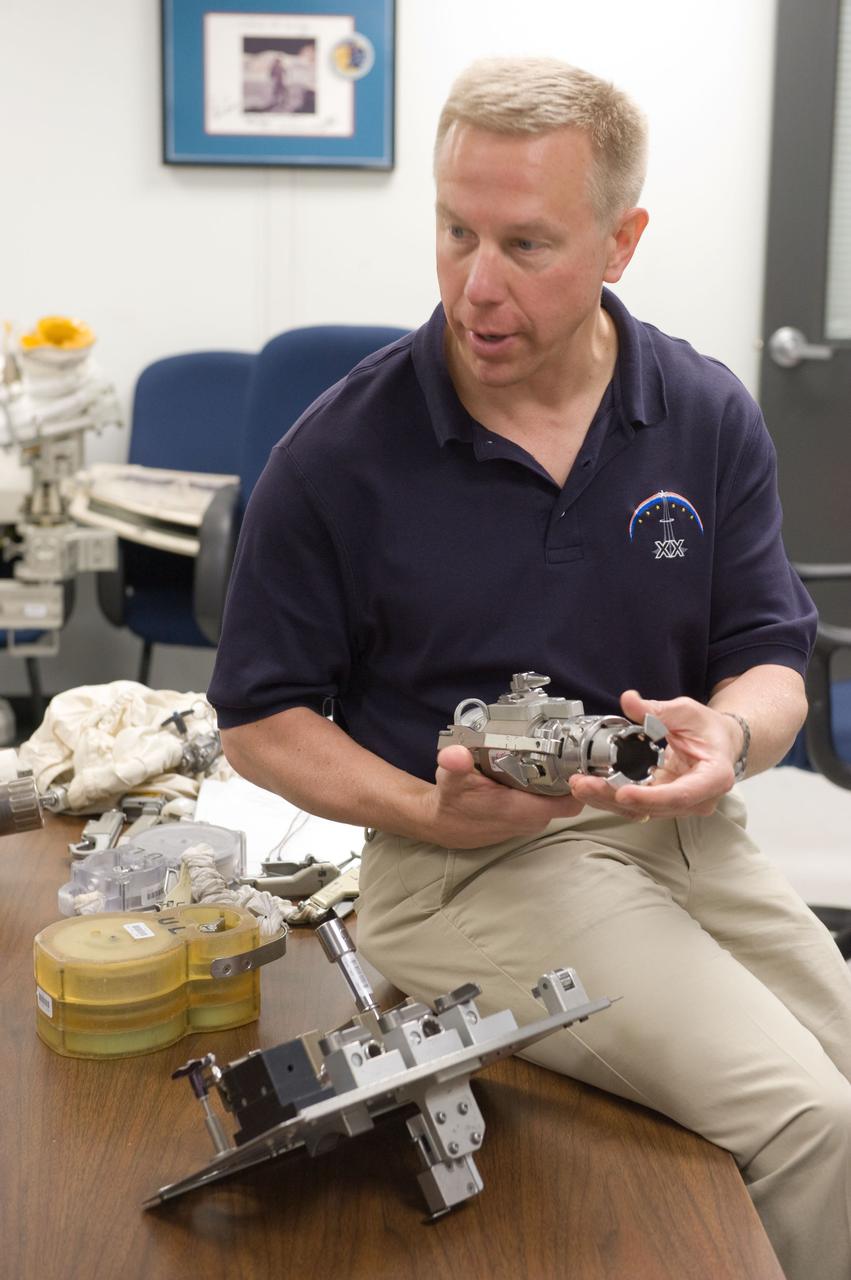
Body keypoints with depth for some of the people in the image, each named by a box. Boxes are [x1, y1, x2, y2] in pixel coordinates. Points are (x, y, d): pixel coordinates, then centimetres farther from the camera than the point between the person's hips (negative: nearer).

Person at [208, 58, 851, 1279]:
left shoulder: (711, 418, 3)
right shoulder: (338, 456, -8)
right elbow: (262, 720, 0)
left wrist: (729, 739, -16)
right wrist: (428, 814, -17)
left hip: (678, 831, 5)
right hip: (467, 860, -4)